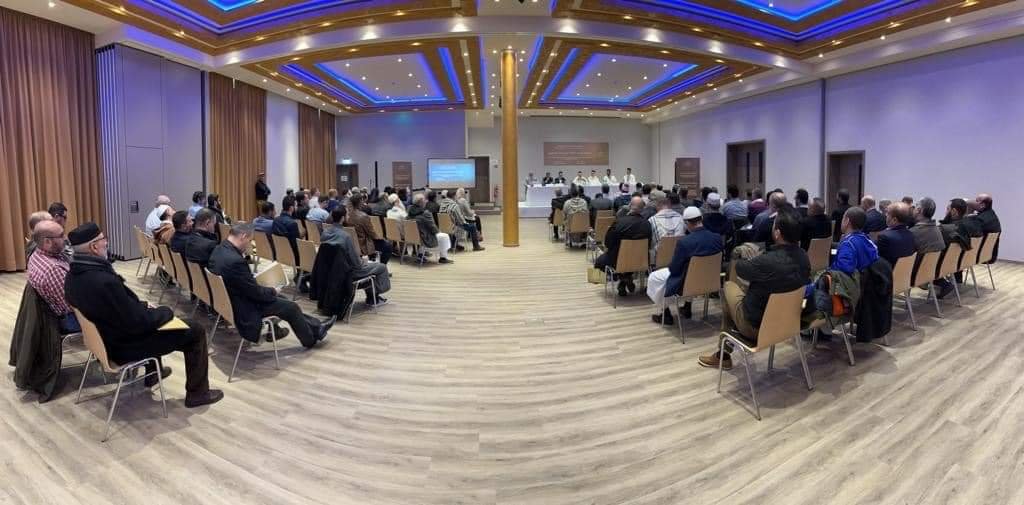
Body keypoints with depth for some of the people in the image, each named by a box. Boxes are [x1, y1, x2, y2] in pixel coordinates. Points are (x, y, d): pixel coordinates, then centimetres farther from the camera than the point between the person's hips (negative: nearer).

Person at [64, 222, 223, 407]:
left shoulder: (73, 276, -6)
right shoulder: (104, 281, -36)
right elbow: (138, 322, -28)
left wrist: (144, 306, 5)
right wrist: (166, 311, -11)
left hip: (103, 337, 9)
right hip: (123, 346, -9)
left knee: (151, 313, 33)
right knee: (195, 331, -2)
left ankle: (152, 373, 44)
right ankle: (197, 393, 9)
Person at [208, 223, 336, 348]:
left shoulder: (218, 250, -2)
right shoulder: (235, 260, -33)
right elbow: (255, 292, -22)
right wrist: (273, 291, -4)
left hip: (230, 301, 10)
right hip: (243, 308, -10)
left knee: (282, 299, 19)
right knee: (291, 307, 3)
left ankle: (315, 327, 27)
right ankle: (311, 339, 26)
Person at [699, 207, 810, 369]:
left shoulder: (767, 262, -32)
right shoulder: (803, 257, -10)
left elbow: (739, 268, -11)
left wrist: (739, 260, 10)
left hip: (757, 326, -6)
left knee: (729, 285, 16)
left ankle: (724, 355, 25)